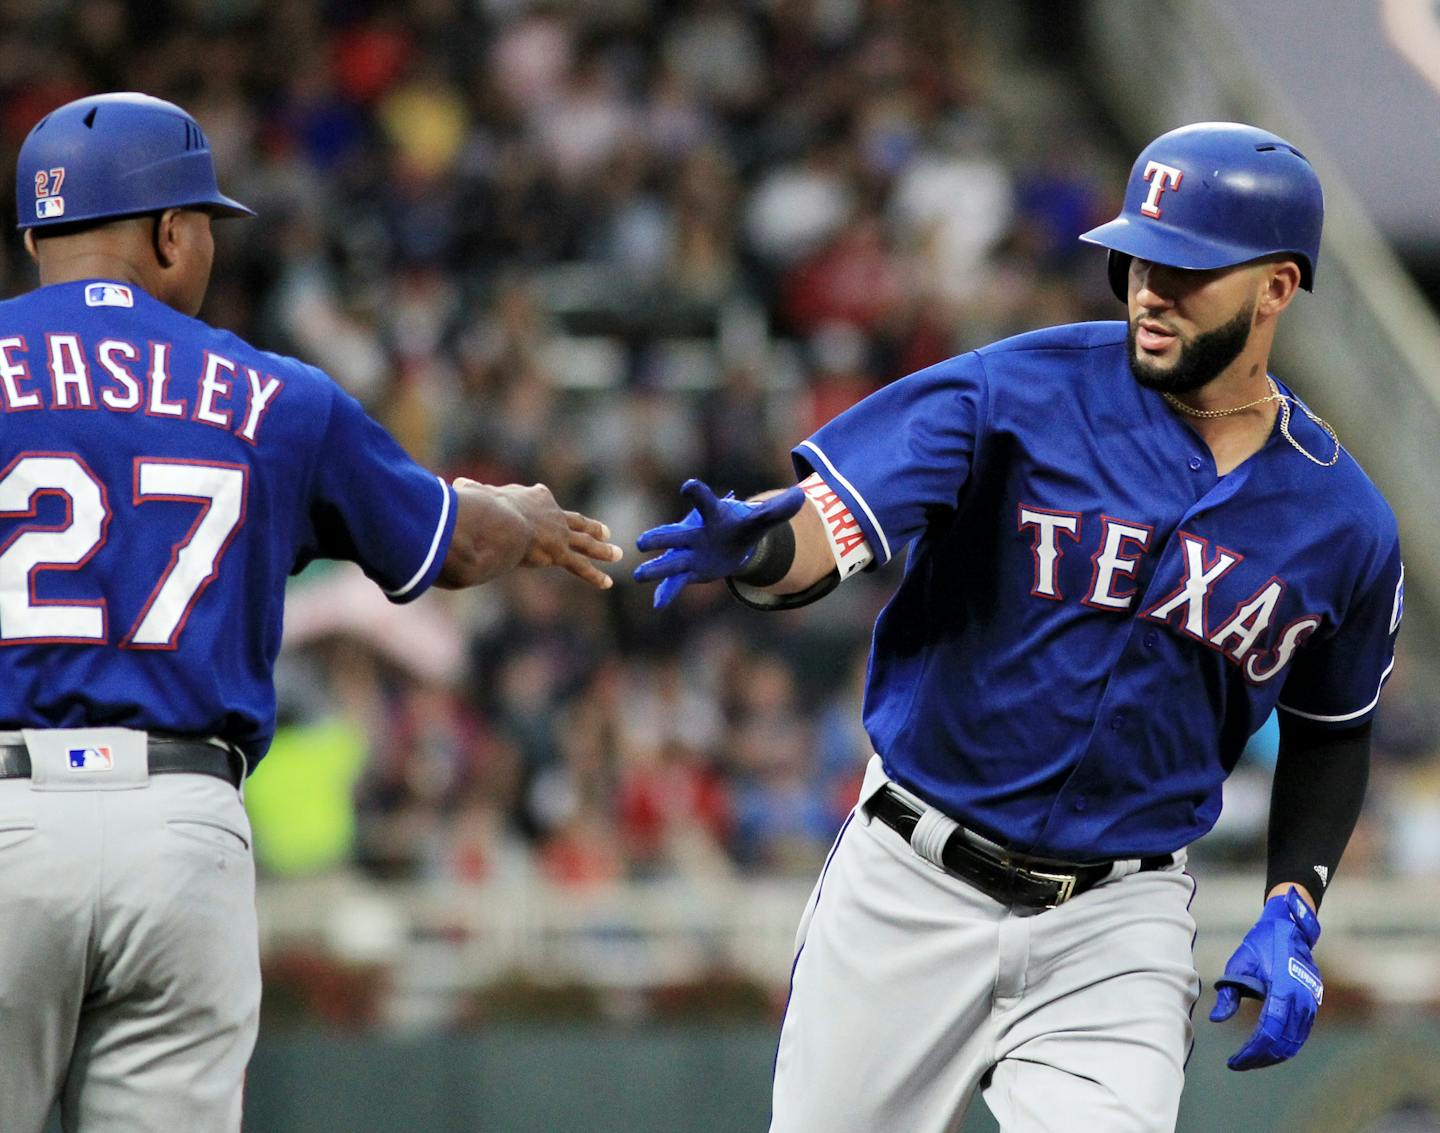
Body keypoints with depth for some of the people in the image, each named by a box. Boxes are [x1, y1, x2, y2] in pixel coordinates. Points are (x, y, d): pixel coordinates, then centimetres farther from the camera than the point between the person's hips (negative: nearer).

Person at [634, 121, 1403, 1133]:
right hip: (912, 892, -1)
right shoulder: (1020, 392, -8)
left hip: (1118, 928, 1)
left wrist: (1291, 915, 3)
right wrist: (749, 544, -42)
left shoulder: (1345, 525, 1)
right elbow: (827, 528, -18)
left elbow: (1331, 731, 17)